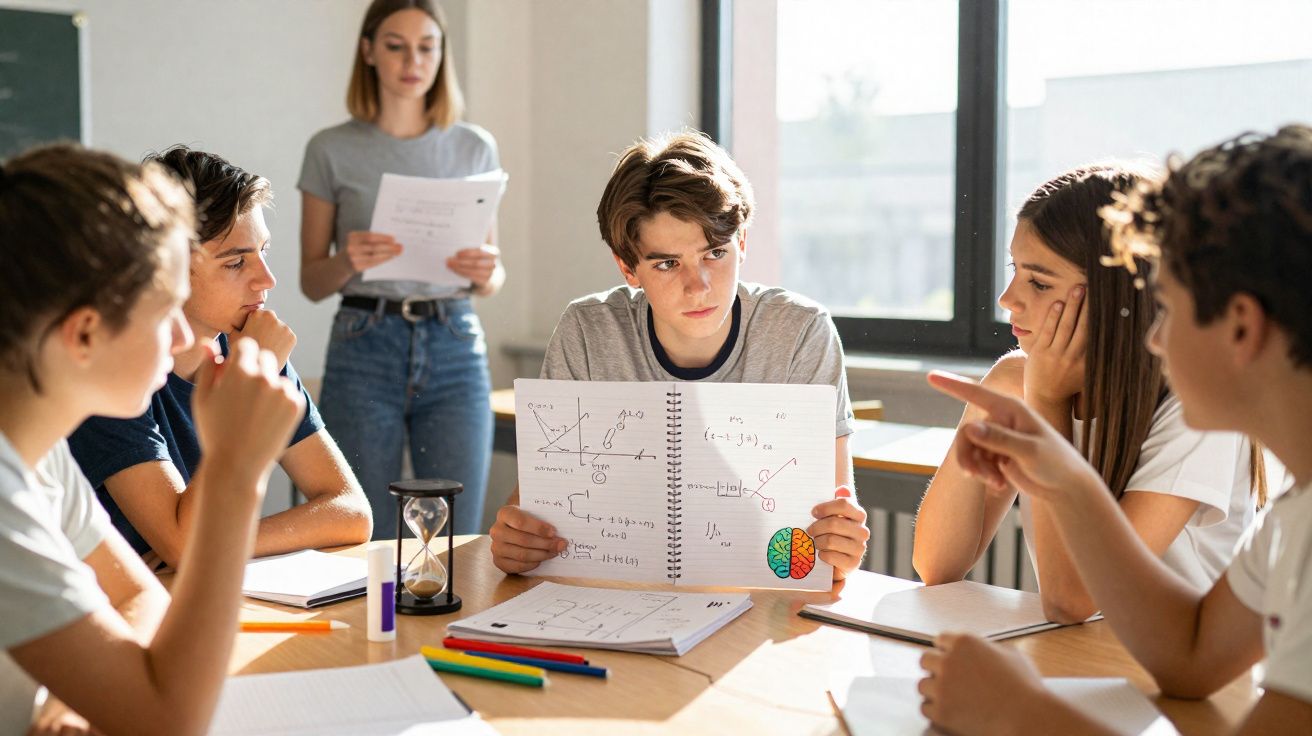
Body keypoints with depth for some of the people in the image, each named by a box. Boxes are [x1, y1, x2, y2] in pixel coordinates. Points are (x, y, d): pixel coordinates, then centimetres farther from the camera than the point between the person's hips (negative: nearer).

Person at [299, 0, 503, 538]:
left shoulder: (475, 148, 8)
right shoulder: (332, 150, 3)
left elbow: (492, 281, 12)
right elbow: (311, 282, 5)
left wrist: (487, 272, -11)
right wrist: (347, 262, -16)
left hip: (456, 351, 2)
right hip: (364, 350, -1)